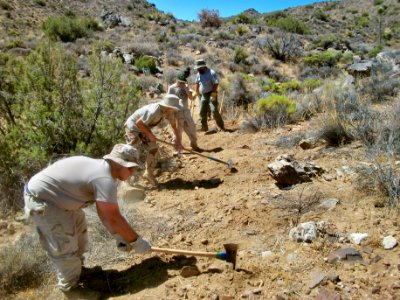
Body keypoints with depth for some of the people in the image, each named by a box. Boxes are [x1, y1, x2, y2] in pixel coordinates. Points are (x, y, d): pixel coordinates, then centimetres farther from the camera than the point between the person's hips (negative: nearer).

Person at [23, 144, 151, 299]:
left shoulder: (101, 169, 3)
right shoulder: (105, 179, -28)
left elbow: (104, 212, 6)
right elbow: (114, 218, -25)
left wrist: (119, 236, 2)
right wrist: (136, 241, -13)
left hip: (57, 197, 10)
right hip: (40, 200, -10)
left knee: (78, 228, 22)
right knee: (65, 247, -1)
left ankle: (77, 267, 42)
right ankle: (70, 287, 21)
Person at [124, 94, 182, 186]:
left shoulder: (169, 112, -12)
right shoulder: (154, 111, -37)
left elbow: (174, 126, 4)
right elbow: (138, 123, -30)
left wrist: (178, 141, 2)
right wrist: (149, 134, -23)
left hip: (144, 128, 8)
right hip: (133, 126, -8)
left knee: (153, 149, 2)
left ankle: (149, 173, 17)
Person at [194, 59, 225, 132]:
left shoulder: (211, 73, -14)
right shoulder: (199, 74, 8)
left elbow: (216, 84, -18)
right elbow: (197, 83, 21)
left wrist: (213, 94, -24)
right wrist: (196, 92, 13)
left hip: (211, 94, -7)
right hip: (203, 95, 7)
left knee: (214, 111, -14)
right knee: (202, 112, 7)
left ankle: (222, 127, -5)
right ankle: (204, 127, 20)